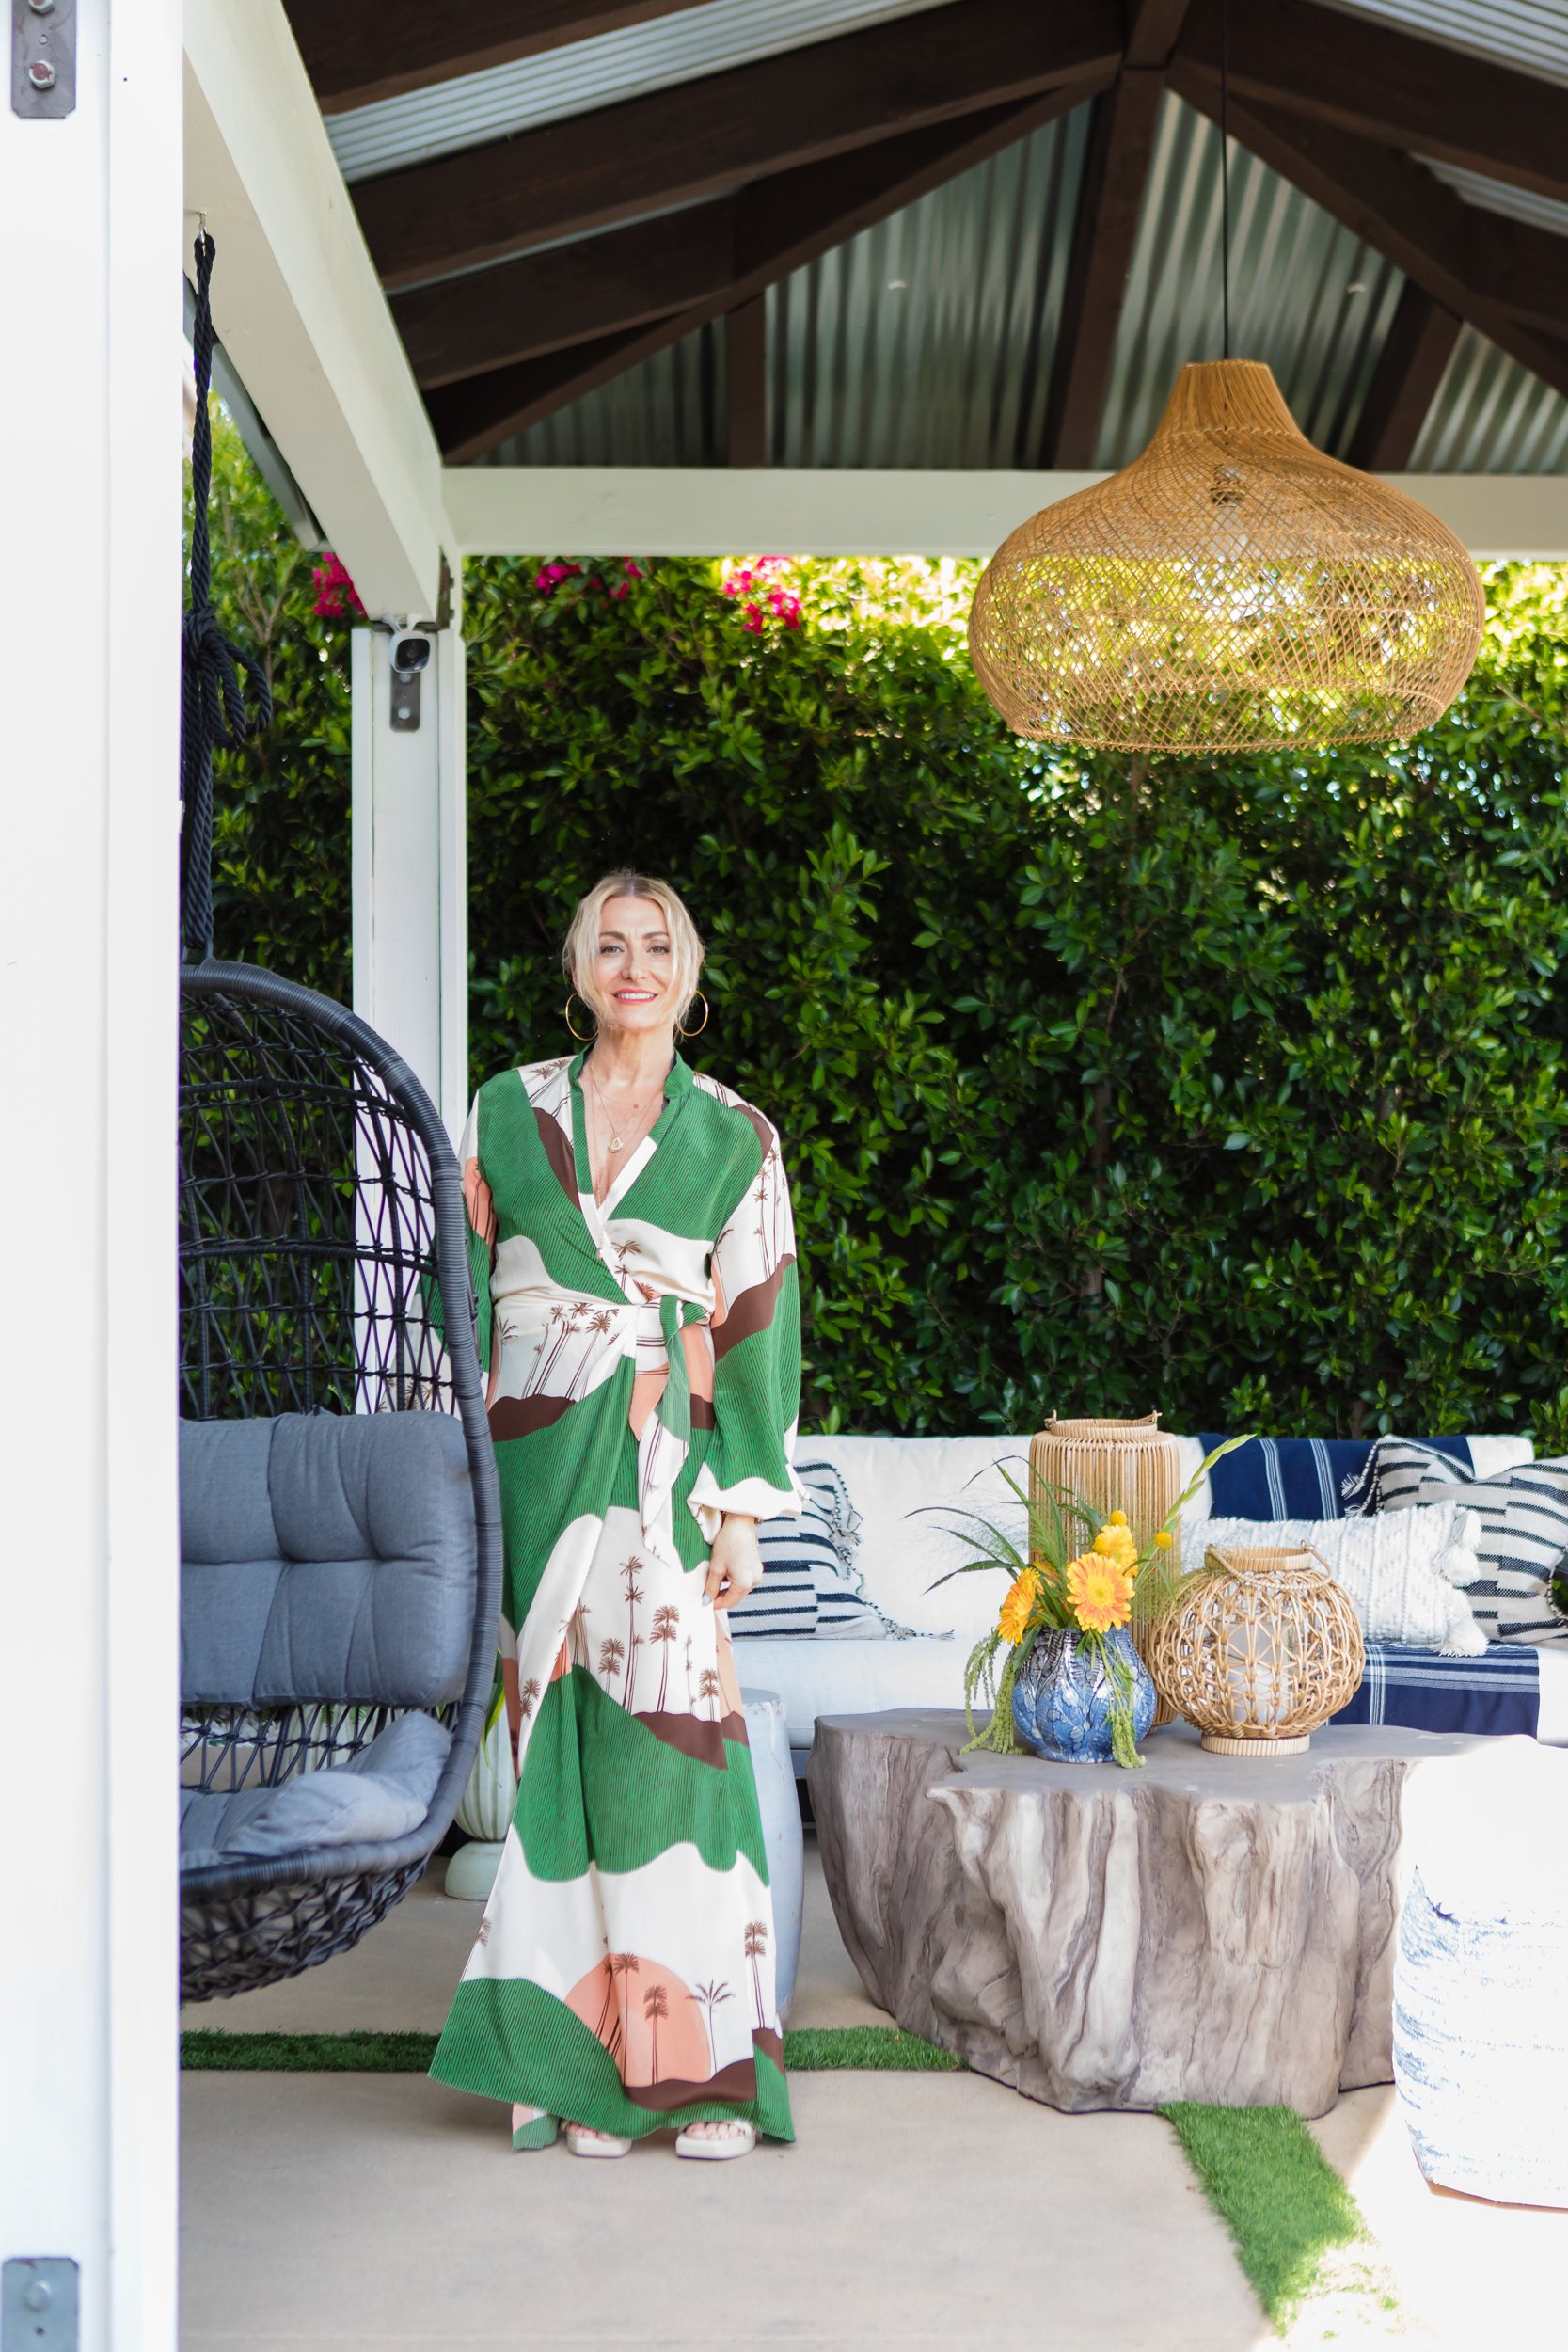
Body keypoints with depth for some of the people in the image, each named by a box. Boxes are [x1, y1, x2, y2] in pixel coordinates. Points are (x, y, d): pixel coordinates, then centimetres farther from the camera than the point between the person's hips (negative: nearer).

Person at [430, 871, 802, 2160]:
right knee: (561, 1739, 1)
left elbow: (758, 1326, 3)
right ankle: (586, 2058, 8)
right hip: (536, 1463, 1)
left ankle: (701, 2061, 1)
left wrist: (745, 1510, -3)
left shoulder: (733, 1135, 6)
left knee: (666, 1741, -7)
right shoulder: (510, 1111, 10)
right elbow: (468, 1286, 10)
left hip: (663, 1469, -1)